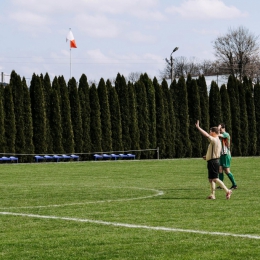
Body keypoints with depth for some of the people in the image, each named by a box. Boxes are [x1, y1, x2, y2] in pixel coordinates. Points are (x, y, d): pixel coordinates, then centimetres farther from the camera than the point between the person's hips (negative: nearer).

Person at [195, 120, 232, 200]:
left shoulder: (214, 140, -15)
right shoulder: (218, 141, 16)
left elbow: (206, 135, -27)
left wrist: (198, 127, -23)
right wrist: (207, 157, 21)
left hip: (213, 162, -10)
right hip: (215, 160, 10)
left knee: (215, 179, -10)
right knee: (211, 179, 12)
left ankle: (227, 191, -13)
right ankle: (212, 195, 13)